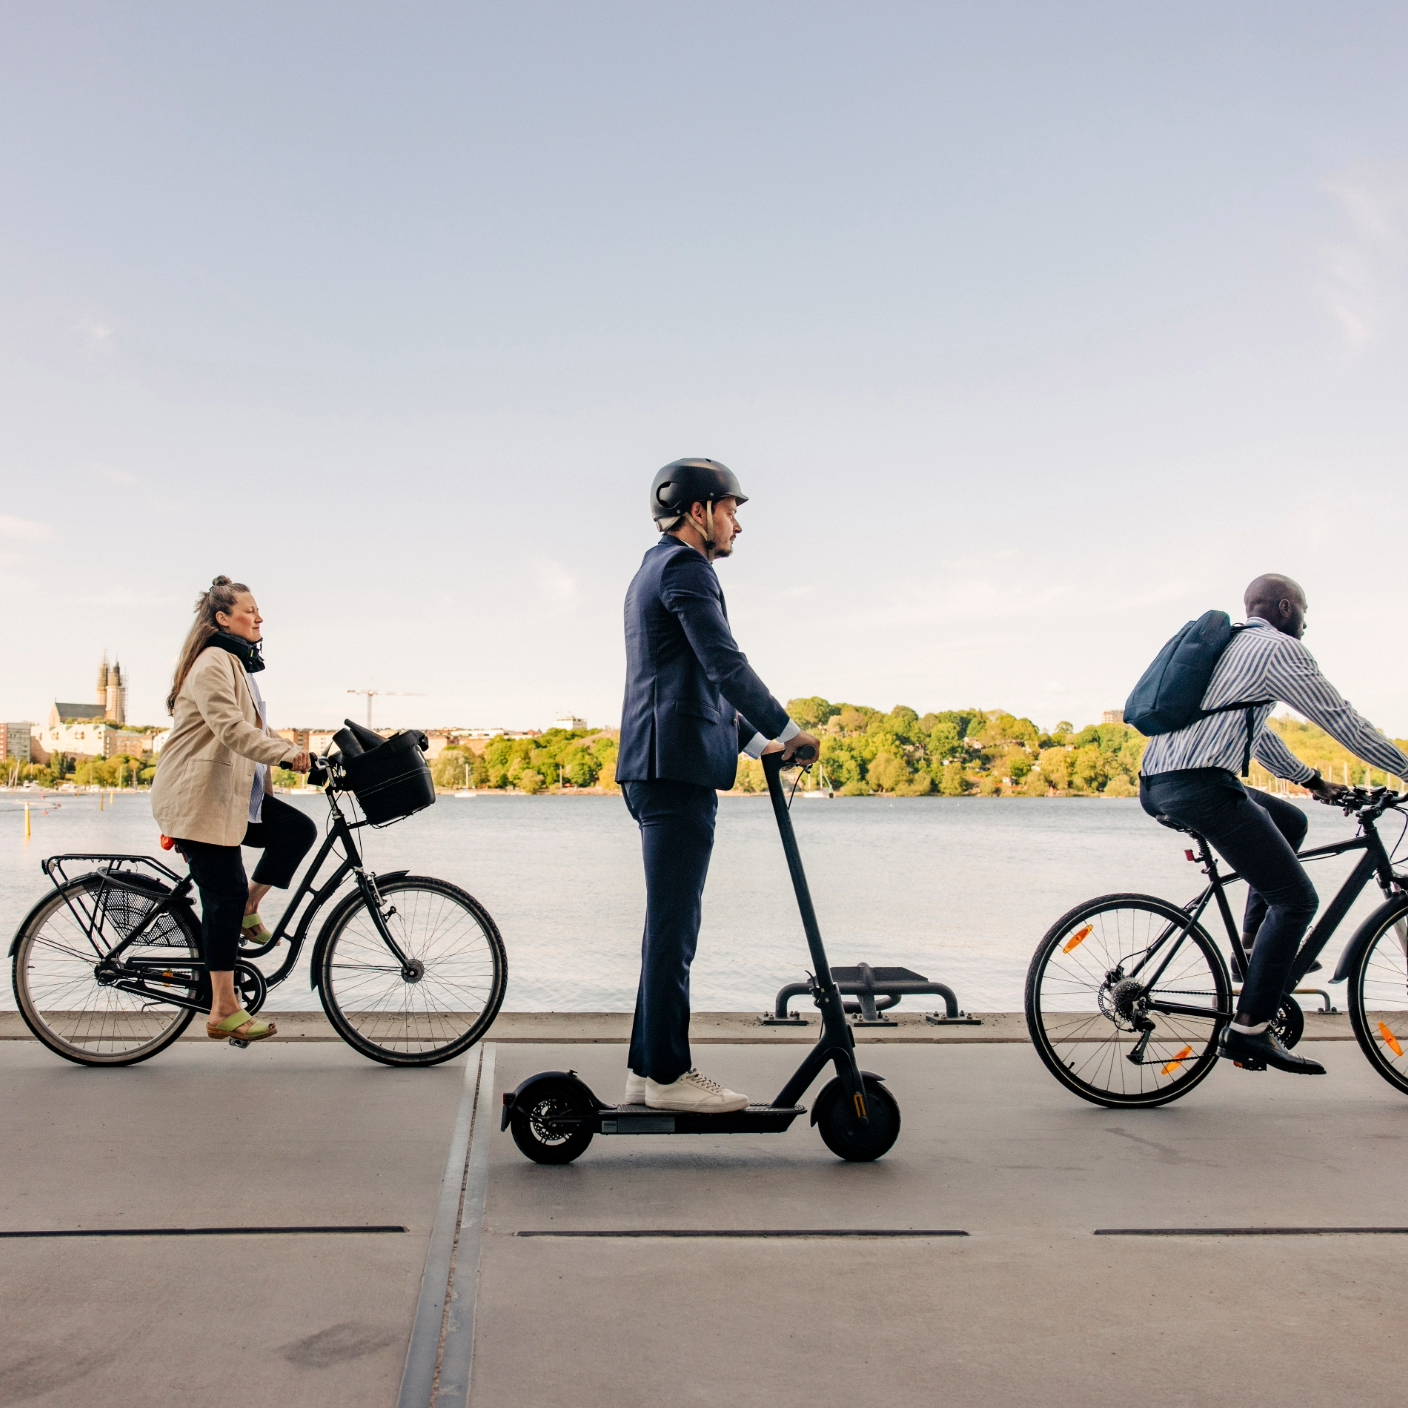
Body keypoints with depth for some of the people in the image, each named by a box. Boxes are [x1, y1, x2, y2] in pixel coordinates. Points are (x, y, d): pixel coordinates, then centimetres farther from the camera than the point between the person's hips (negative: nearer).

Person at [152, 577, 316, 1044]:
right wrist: (286, 753, -32)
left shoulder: (236, 663, 19)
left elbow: (252, 730, 22)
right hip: (198, 795, -9)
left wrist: (294, 750, 10)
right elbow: (230, 728, -27)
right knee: (225, 894, -8)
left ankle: (248, 909, 7)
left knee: (298, 829, -6)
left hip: (232, 791, 9)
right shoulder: (213, 662, -14)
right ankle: (224, 1012, -2)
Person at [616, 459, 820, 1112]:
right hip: (676, 764, -11)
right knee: (673, 925, -7)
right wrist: (787, 731, -9)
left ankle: (646, 1068, 17)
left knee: (671, 924, 12)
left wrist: (756, 742, 23)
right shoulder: (684, 568, -7)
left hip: (659, 767, 11)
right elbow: (725, 664, -17)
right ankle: (668, 1074, -2)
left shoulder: (654, 571, 26)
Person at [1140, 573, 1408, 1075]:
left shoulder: (1231, 646, 29)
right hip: (1198, 785, -10)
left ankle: (1255, 947, 21)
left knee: (1290, 821, 28)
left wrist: (1312, 779, 40)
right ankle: (1249, 1030, -9)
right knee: (1296, 898, -4)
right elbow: (1342, 721, 1)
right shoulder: (1279, 648, 1)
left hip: (1156, 784, 10)